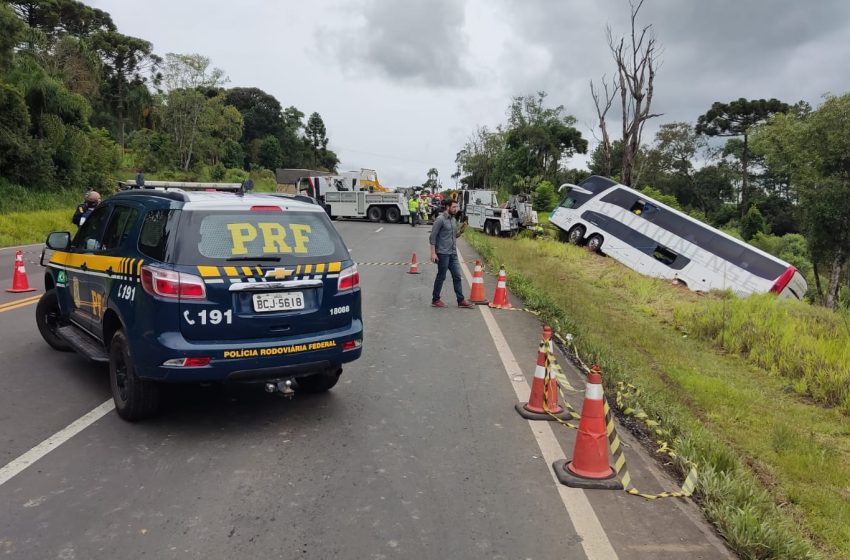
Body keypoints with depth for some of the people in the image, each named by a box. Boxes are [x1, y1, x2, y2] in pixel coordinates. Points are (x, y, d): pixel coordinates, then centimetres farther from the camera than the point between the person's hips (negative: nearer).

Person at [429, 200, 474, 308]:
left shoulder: (454, 220, 13)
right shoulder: (440, 219, -10)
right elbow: (433, 236, -13)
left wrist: (461, 230, 1)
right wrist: (433, 253, -18)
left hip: (453, 253, 7)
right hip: (443, 253, -7)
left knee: (457, 276, 5)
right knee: (441, 277, 1)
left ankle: (461, 300, 9)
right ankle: (435, 300, 14)